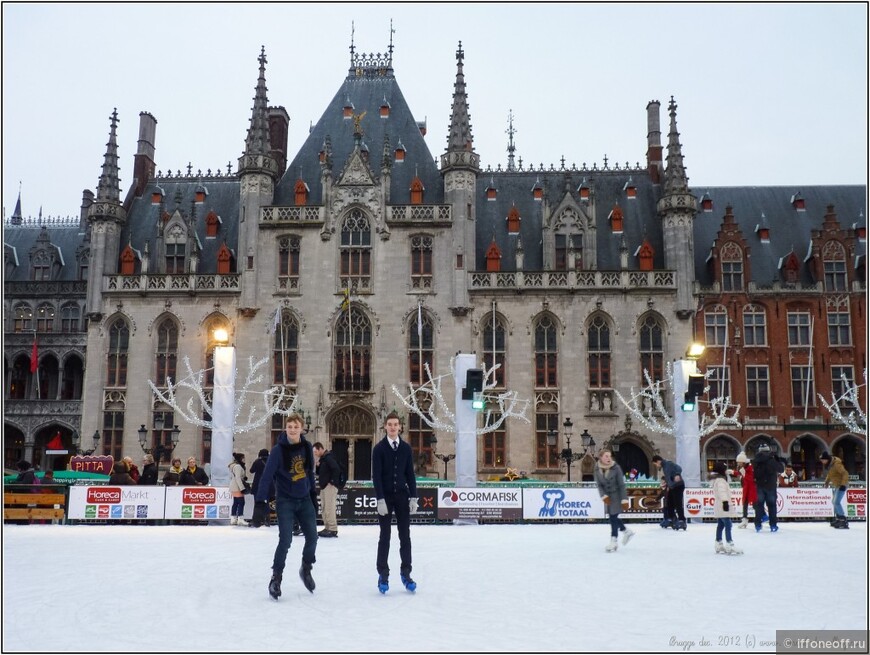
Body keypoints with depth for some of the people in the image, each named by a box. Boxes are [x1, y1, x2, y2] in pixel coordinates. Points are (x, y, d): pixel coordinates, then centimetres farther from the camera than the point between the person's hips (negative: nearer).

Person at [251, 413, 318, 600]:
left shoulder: (307, 447, -2)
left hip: (304, 500, 4)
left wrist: (313, 491, 15)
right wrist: (260, 503, -24)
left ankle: (306, 569, 30)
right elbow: (267, 476, -18)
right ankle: (276, 578, 6)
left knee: (312, 537, 4)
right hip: (285, 501, -4)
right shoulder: (278, 450, -15)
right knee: (285, 539, -12)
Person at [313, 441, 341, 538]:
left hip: (330, 486, -10)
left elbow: (337, 469, -24)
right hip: (324, 486, 10)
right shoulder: (322, 459, 17)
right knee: (324, 508, 12)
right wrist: (317, 466, 3)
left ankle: (333, 529, -10)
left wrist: (333, 481, -18)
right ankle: (327, 528, 18)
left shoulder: (328, 457, -13)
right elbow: (318, 472, 21)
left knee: (329, 508, -11)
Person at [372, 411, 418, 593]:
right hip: (385, 497, -3)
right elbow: (376, 475, -9)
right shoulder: (379, 448, -5)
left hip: (402, 496, 3)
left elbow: (410, 474, 6)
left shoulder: (406, 448, 4)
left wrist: (413, 497, 0)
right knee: (385, 537, 2)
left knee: (405, 536, 4)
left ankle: (406, 573, 10)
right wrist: (380, 499, -15)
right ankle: (383, 575, 8)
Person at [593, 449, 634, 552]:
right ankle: (627, 531, 36)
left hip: (617, 494, -5)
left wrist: (624, 500, -18)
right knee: (612, 516, 13)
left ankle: (613, 542, 2)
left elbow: (621, 485, -17)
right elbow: (599, 485, -7)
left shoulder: (616, 468, -20)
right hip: (608, 495, 5)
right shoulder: (597, 469, -9)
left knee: (613, 517, -7)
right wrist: (604, 496, -22)